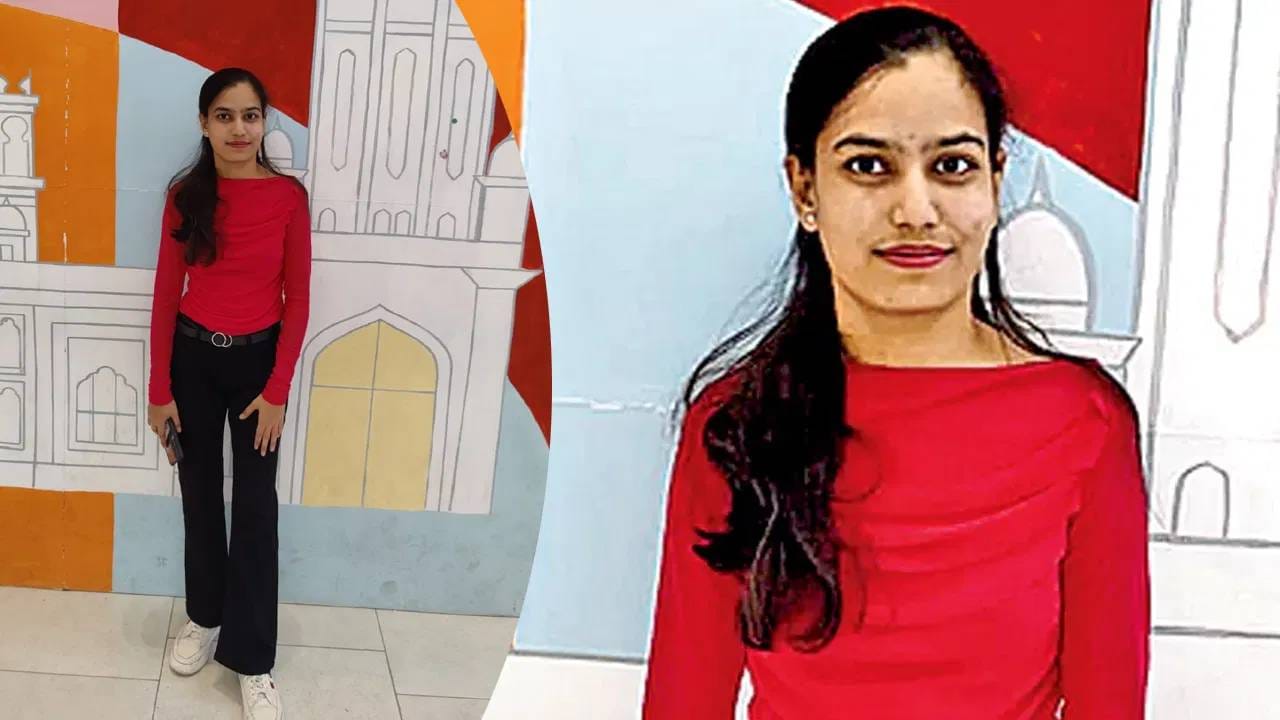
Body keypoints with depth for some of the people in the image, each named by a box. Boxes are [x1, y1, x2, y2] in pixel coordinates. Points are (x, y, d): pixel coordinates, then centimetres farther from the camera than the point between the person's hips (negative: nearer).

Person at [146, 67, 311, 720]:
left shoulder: (288, 196, -9)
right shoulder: (185, 195, -5)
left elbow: (297, 299, -6)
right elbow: (166, 294, -1)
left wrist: (277, 391, -9)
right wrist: (159, 389, -3)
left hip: (257, 358, -2)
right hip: (193, 356, 2)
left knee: (255, 505, 1)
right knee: (200, 492, 14)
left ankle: (252, 659, 9)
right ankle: (205, 617, 34)